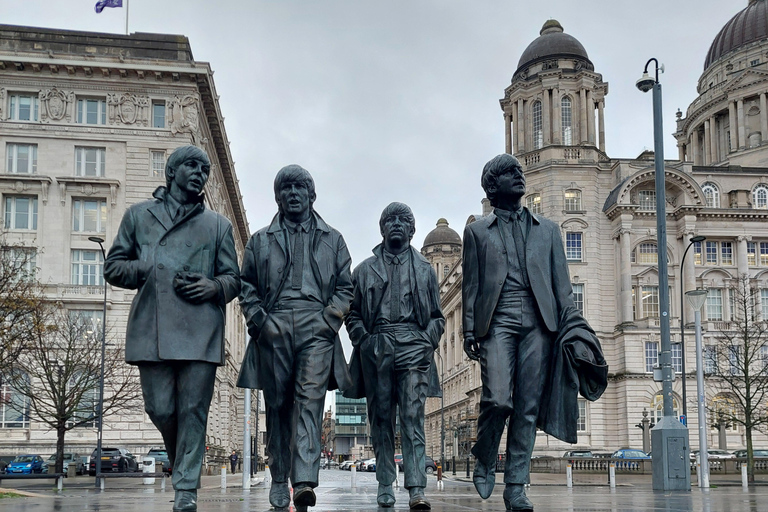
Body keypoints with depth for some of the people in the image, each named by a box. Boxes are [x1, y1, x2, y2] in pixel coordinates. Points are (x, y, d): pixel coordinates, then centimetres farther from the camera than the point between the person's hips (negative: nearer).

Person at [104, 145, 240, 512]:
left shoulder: (218, 225, 19)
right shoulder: (139, 215, 18)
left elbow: (234, 278, 18)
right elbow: (112, 267, 15)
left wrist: (214, 286, -6)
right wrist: (151, 272, -2)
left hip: (200, 330, 0)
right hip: (152, 329, 0)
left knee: (193, 410, -6)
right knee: (160, 410, -1)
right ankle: (180, 463, 26)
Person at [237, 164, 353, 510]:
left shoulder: (332, 240, 18)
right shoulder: (260, 241, 19)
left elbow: (345, 287, 14)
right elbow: (246, 286, 14)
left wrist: (329, 319, -2)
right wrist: (258, 319, -2)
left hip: (316, 329, -1)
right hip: (273, 330, 2)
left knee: (310, 402, -15)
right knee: (277, 406, 3)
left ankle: (304, 481, -25)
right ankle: (279, 481, 12)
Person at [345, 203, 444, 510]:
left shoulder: (425, 270, 17)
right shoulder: (365, 269, 17)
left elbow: (437, 317, 16)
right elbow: (352, 313, 13)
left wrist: (427, 343, -1)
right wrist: (364, 341, -3)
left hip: (413, 347, -1)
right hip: (376, 348, 1)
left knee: (413, 417, -11)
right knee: (381, 418, 3)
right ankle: (385, 486, 9)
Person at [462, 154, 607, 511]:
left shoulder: (547, 230, 20)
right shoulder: (477, 231, 15)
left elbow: (561, 283, 14)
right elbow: (470, 284, 10)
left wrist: (572, 328, 2)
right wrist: (469, 331, 0)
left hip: (538, 323, 2)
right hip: (497, 321, -2)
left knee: (528, 408, -3)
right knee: (497, 399, -16)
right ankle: (484, 463, 11)